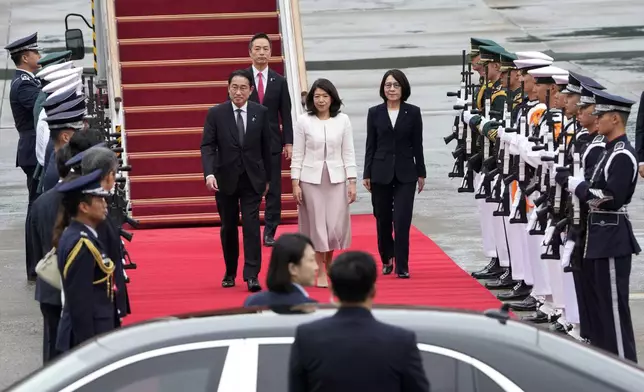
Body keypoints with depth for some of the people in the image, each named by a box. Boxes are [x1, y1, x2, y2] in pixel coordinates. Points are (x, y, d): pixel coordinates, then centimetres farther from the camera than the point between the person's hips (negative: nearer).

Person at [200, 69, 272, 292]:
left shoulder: (261, 113, 0)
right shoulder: (216, 114, -4)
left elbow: (266, 147, 6)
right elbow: (207, 146, -8)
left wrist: (267, 177, 10)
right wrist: (209, 173, -23)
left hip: (252, 180, 0)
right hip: (225, 179, 0)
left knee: (251, 226, -9)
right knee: (228, 228, 10)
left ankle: (252, 276, -11)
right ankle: (230, 273, 24)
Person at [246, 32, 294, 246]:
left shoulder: (279, 81, 6)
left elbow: (286, 114, 5)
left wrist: (288, 142, -1)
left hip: (272, 143, 1)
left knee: (273, 190, 1)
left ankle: (270, 233, 6)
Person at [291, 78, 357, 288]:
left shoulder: (343, 120, 2)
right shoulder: (303, 121, -1)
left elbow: (348, 153, 4)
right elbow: (297, 155, 0)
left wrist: (352, 182, -1)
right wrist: (295, 183, -4)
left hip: (336, 179, 1)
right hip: (311, 179, -1)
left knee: (336, 227, -1)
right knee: (316, 225, 2)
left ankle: (329, 261, 27)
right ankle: (321, 273, 11)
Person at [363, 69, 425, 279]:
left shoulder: (413, 112, 1)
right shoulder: (375, 113, 3)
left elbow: (417, 145, 4)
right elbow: (370, 145, 5)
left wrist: (421, 173, 4)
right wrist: (366, 174, 2)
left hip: (405, 173, -1)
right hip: (381, 172, 1)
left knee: (402, 221, -9)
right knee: (383, 220, 8)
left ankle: (402, 266, -6)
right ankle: (387, 259, 28)